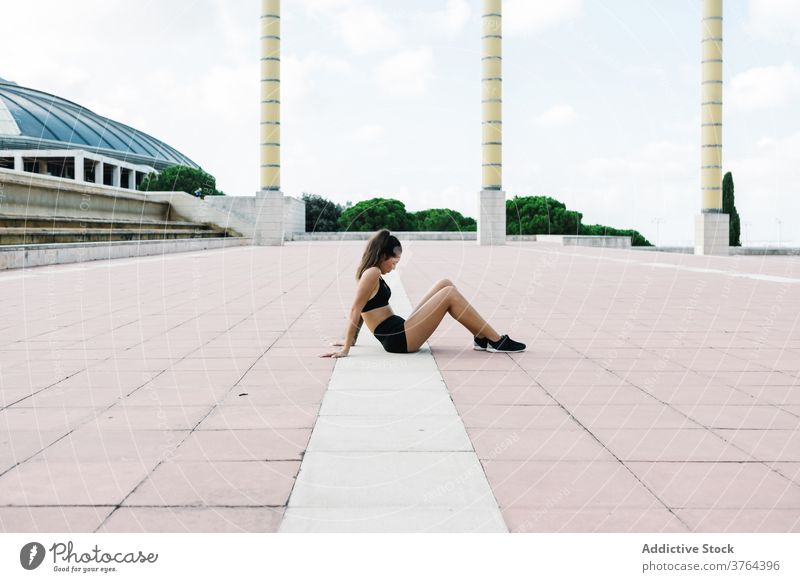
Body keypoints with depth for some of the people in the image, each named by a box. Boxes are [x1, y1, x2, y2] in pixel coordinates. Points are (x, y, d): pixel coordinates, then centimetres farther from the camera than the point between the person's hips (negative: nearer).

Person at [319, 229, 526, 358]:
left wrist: (350, 340, 21)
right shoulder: (372, 273, -15)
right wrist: (345, 349, -21)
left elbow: (361, 311, 18)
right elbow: (355, 310, -19)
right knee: (450, 295, -12)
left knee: (445, 285, 7)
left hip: (401, 331, 10)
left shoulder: (371, 274, 14)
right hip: (398, 339, -10)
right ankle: (496, 341, -6)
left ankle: (482, 337, 6)